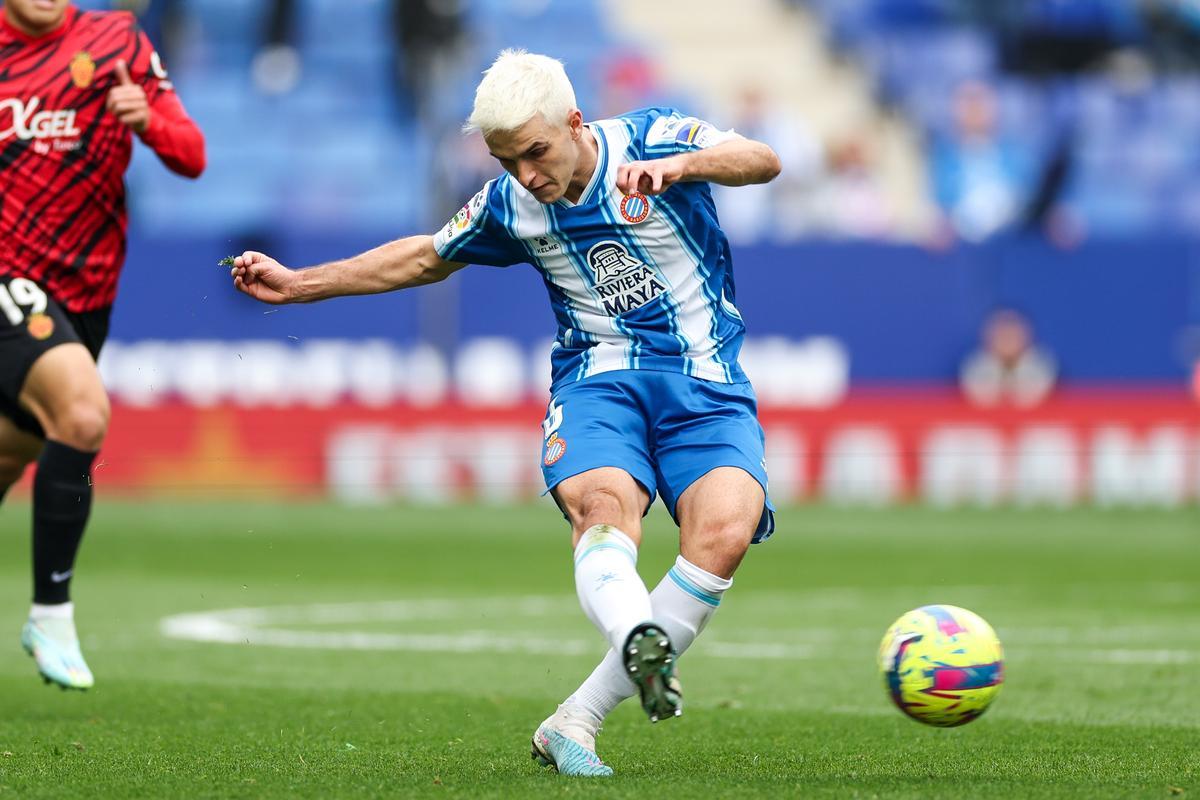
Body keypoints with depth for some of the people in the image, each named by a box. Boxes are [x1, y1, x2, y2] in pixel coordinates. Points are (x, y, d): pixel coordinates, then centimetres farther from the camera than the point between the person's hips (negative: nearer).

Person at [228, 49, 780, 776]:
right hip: (598, 380, 2)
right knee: (604, 501, -33)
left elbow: (763, 162, -20)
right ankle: (641, 640, -65)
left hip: (705, 388, -2)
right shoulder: (510, 206, 6)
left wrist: (676, 165, -39)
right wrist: (298, 285, 25)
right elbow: (427, 258, 25)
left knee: (725, 530, -28)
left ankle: (576, 723, -23)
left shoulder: (653, 139, -5)